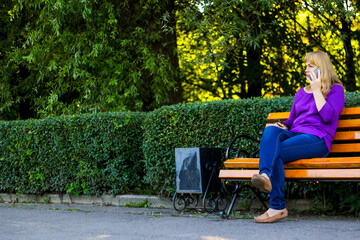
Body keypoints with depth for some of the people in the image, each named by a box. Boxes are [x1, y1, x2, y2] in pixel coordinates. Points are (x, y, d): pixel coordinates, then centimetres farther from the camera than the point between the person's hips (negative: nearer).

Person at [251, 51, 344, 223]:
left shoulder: (336, 89, 10)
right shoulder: (301, 92, 30)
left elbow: (328, 116, -8)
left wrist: (317, 91, -2)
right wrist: (282, 126, 8)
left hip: (317, 139, -5)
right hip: (294, 135, 6)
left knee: (275, 153, -32)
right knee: (271, 130, -31)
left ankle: (277, 207, -41)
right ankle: (265, 176, -55)